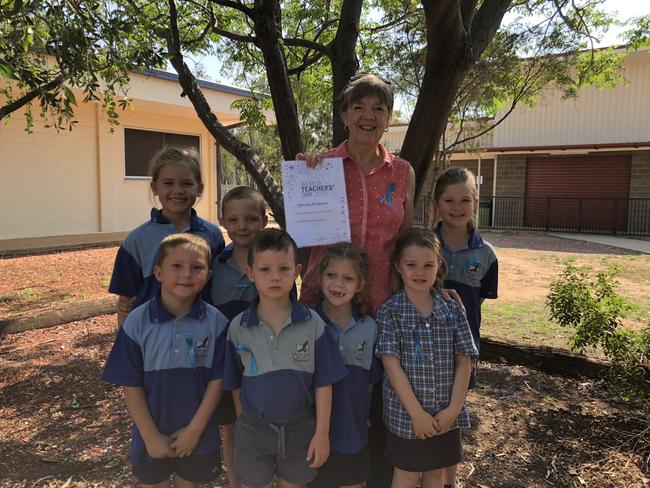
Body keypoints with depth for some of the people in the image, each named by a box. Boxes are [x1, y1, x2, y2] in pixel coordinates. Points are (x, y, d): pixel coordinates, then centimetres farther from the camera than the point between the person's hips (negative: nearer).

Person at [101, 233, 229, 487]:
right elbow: (131, 385, -10)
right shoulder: (137, 322, -15)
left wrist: (194, 430, -12)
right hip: (152, 436, 0)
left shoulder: (215, 322, -14)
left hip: (198, 435, 1)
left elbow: (217, 380, -9)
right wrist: (151, 436, -11)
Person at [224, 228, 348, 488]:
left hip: (299, 427, 0)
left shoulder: (313, 323, -12)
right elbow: (235, 383, 2)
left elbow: (323, 382, -7)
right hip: (254, 428, 1)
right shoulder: (238, 327, -10)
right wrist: (244, 423, 7)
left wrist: (322, 432, -6)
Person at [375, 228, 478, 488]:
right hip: (405, 414, -2)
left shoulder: (453, 310, -3)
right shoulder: (389, 312, -11)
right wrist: (417, 412, -17)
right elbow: (391, 364, -15)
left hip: (445, 415, 3)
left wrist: (454, 409, -9)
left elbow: (464, 362, -2)